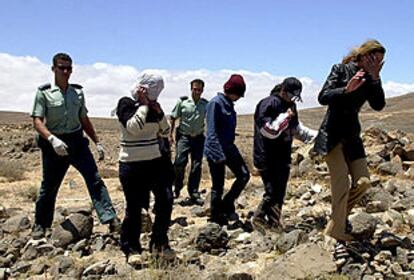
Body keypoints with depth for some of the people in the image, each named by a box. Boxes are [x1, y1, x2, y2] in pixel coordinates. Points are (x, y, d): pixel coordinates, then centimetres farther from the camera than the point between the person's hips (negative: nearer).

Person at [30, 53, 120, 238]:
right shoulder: (44, 93, -4)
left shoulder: (78, 92, 9)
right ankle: (40, 225, 26)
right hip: (54, 145, -3)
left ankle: (110, 219, -11)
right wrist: (52, 139, -30)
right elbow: (37, 122, -13)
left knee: (95, 179, -8)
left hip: (77, 141, 3)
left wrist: (97, 142, 13)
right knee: (49, 186, 8)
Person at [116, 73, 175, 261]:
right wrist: (143, 105, -14)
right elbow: (133, 127, -23)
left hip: (155, 161, 5)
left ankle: (159, 243, 12)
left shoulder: (153, 105, 10)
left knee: (165, 200, -4)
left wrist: (159, 112, -4)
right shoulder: (125, 103, -7)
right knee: (134, 208, 1)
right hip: (132, 164, -5)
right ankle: (131, 248, 19)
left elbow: (165, 132, 9)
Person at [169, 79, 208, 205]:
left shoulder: (206, 104, 1)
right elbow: (173, 118, 3)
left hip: (198, 137, 2)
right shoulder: (182, 102, -4)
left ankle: (194, 194, 15)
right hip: (183, 136, -2)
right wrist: (170, 134, -1)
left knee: (197, 166, 3)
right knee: (180, 162, -15)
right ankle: (177, 187, 11)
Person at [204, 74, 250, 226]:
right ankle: (215, 218, 14)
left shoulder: (229, 104, 10)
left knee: (244, 175, 2)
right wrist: (219, 155, -22)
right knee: (218, 186, 0)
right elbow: (212, 132, -19)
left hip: (229, 148, 8)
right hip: (216, 150, -8)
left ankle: (226, 205, 15)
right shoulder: (215, 103, -15)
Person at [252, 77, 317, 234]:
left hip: (283, 158, 9)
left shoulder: (290, 105, 13)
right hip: (267, 158, -8)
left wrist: (317, 135, 15)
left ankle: (274, 224, 22)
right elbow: (267, 130, -22)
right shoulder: (268, 104, -14)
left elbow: (297, 129, 24)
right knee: (272, 192, -8)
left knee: (280, 192, 11)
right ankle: (259, 219, 9)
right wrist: (285, 117, -21)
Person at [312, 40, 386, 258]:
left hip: (352, 135, 6)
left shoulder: (370, 79, 10)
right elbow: (323, 97, -14)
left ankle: (340, 215, 22)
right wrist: (347, 89, -27)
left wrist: (375, 78, -10)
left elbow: (378, 105, -3)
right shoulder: (340, 70, -5)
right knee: (342, 186, -10)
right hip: (332, 134, -6)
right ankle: (339, 235, 1)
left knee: (363, 182, -3)